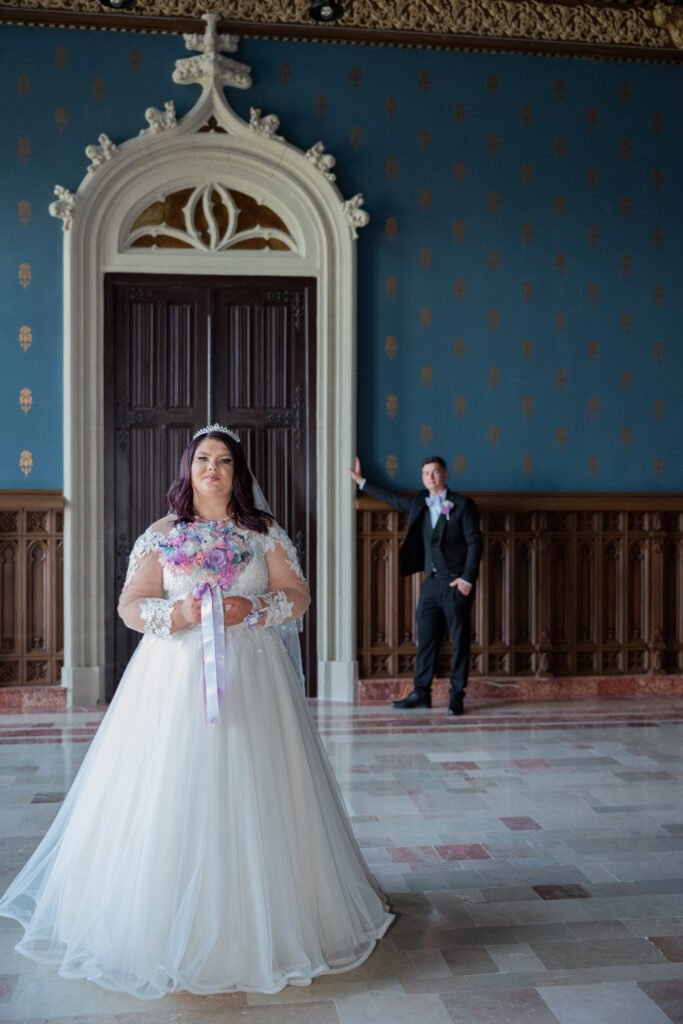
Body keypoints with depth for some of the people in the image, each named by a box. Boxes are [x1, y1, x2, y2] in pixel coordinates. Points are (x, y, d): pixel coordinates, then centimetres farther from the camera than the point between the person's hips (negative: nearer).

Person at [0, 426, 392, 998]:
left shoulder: (265, 533, 8)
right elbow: (130, 605, 4)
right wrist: (179, 613, -14)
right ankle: (167, 927, 11)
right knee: (173, 796, -2)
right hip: (176, 678, 0)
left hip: (251, 677, 0)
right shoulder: (162, 535, 7)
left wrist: (252, 609, -12)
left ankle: (260, 926, 16)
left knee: (250, 796, 1)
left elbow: (299, 597, 5)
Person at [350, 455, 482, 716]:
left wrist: (468, 578, -14)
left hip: (456, 583, -5)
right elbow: (392, 498, 27)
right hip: (431, 582, 5)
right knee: (425, 638, 6)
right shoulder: (419, 504, 13)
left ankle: (456, 696, 5)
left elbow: (474, 542, -7)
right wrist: (361, 481, 30)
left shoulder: (462, 504, -3)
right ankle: (421, 693, 13)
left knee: (459, 640, -1)